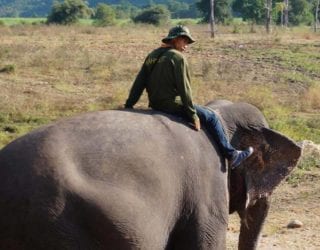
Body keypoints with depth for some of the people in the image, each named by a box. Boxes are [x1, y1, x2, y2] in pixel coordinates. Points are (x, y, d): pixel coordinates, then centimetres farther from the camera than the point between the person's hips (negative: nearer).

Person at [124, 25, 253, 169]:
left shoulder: (152, 56, 11)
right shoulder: (177, 57, -12)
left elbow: (139, 82, 9)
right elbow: (184, 88, -16)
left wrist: (129, 105, 13)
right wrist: (193, 115, -12)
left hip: (155, 105, 9)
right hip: (173, 105, -8)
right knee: (211, 117, 5)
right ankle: (231, 155, 6)